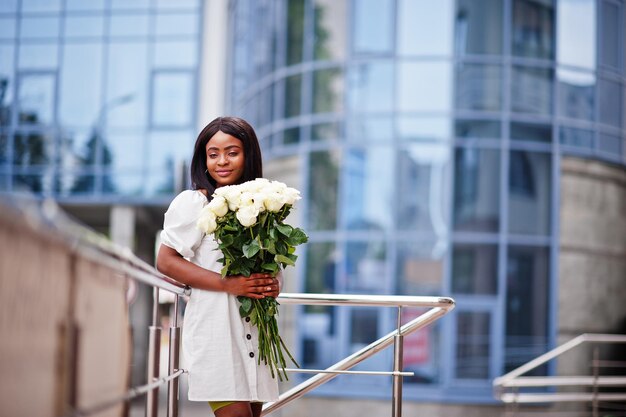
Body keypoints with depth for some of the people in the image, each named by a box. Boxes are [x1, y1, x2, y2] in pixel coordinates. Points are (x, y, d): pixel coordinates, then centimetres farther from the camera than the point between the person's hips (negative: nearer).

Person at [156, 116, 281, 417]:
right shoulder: (192, 203, -4)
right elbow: (166, 262, -9)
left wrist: (274, 285, -3)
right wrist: (229, 284, -17)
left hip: (254, 328, 6)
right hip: (215, 328, -6)